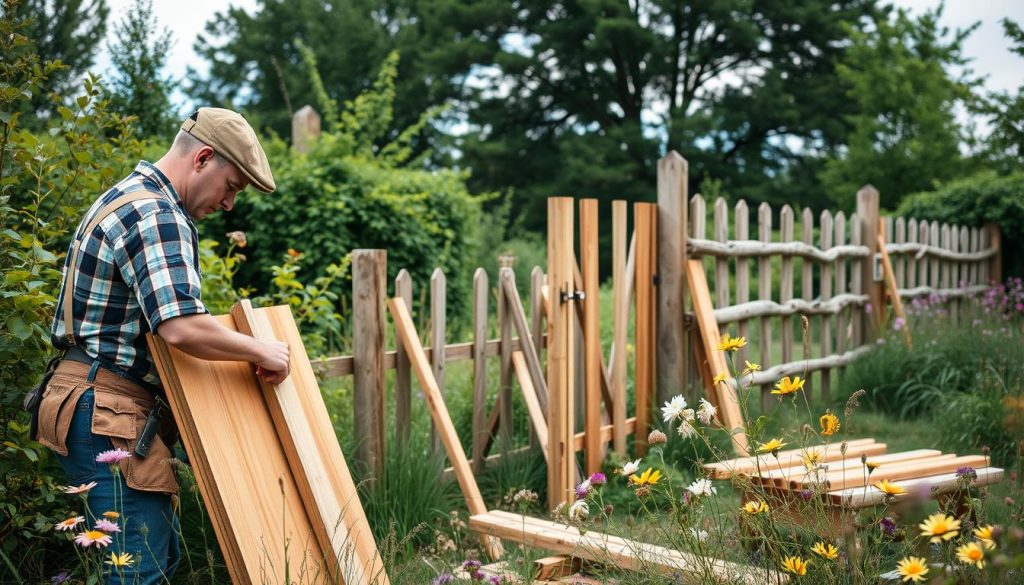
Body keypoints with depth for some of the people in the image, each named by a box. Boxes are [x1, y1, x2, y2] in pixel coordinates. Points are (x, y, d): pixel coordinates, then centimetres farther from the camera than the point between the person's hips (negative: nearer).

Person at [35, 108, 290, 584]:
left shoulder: (132, 197, 17)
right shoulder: (156, 214, -17)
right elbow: (182, 328, -29)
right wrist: (261, 351, -15)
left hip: (101, 402, 11)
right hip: (107, 411, -11)